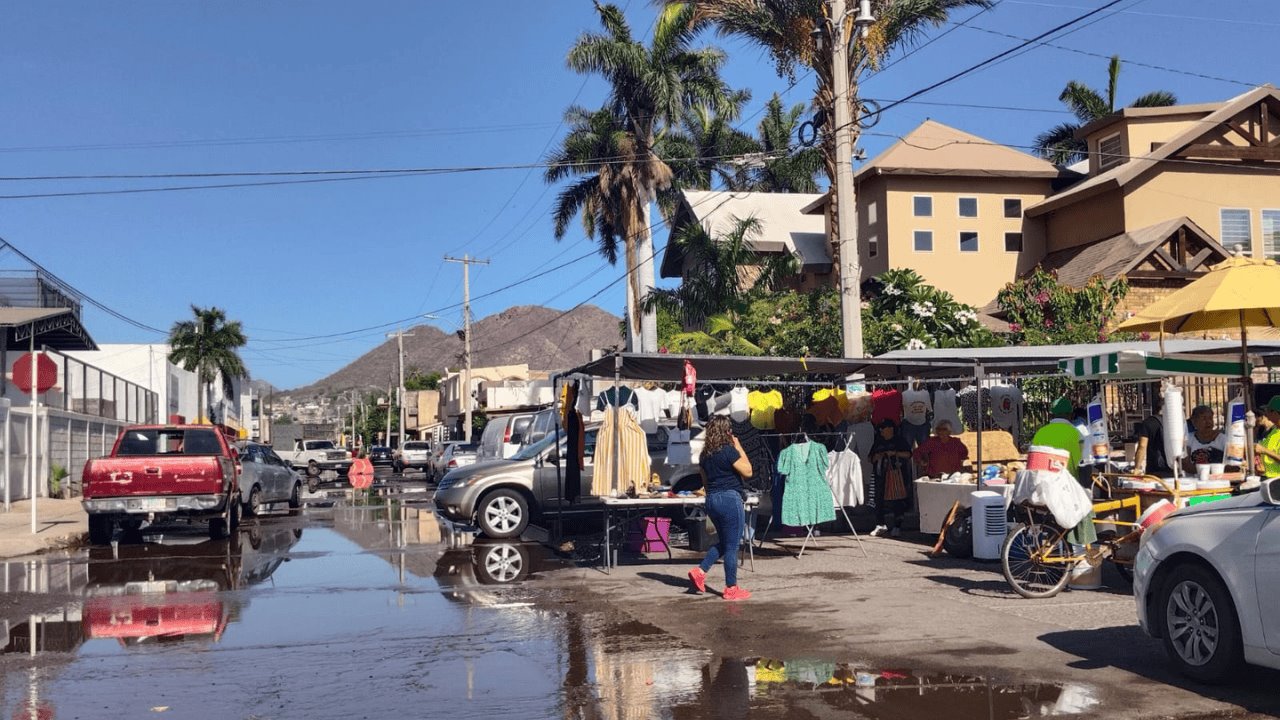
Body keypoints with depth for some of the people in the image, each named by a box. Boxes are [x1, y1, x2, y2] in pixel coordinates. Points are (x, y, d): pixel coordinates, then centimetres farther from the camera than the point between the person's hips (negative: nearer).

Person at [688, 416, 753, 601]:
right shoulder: (728, 450, -14)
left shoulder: (706, 454, 9)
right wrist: (739, 448, -5)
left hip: (711, 500, 8)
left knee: (723, 542, 21)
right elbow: (747, 471, -10)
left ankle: (700, 571, 8)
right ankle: (731, 589, 8)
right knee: (732, 545, 1)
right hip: (729, 499, -8)